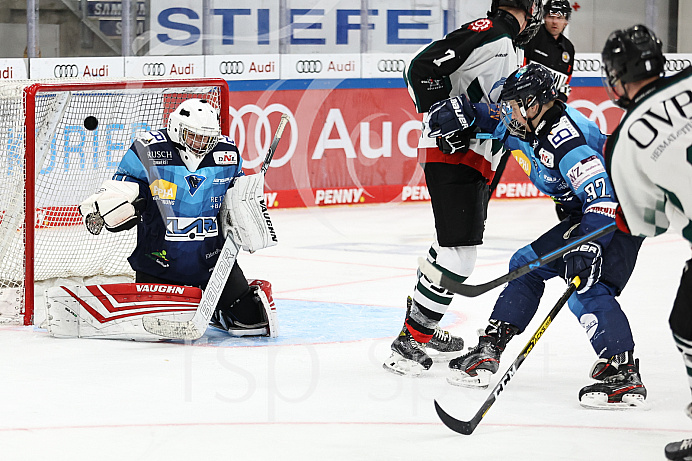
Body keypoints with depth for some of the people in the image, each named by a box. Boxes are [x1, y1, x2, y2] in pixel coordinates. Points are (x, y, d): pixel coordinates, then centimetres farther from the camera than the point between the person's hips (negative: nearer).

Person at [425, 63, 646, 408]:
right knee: (528, 264, 12)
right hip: (584, 214, 11)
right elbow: (493, 119, 23)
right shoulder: (525, 125, 1)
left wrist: (587, 248, -44)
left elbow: (601, 194, -36)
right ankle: (489, 351, 17)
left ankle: (624, 375, -27)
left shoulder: (564, 137, -29)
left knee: (587, 290, -25)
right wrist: (458, 111, 3)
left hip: (619, 213, -11)